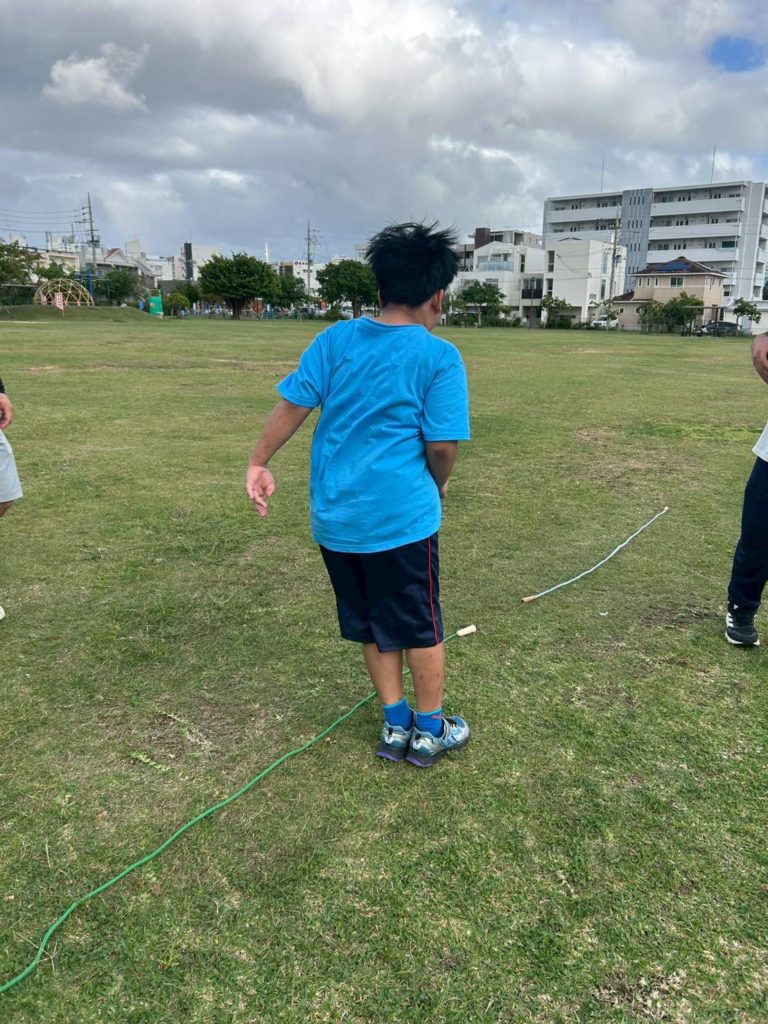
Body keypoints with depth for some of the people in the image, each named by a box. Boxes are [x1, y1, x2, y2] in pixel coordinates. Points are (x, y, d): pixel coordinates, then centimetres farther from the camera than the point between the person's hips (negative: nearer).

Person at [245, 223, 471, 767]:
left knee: (373, 625, 19)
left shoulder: (335, 339, 1)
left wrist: (259, 463, 6)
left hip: (335, 514, 5)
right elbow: (442, 445, -12)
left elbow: (292, 405, -2)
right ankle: (430, 731, 29)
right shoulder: (440, 357, -10)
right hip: (401, 516, -4)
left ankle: (396, 726, 30)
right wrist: (438, 486, 8)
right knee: (421, 627, 14)